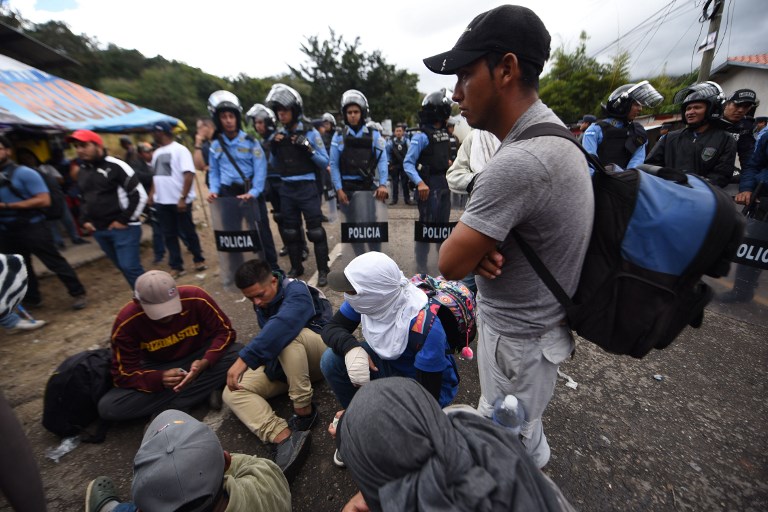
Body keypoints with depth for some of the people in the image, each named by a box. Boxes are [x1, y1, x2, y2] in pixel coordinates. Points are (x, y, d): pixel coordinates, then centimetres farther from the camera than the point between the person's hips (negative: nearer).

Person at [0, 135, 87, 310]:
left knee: (55, 262, -2)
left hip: (32, 228, -6)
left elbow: (44, 200, -17)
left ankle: (78, 293, 8)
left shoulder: (24, 173, -10)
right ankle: (31, 298, 29)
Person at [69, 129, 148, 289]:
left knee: (130, 267, -11)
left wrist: (125, 220, -15)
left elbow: (140, 194, -16)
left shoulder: (115, 166, -10)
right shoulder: (82, 172, 15)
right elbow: (84, 199, 27)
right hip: (99, 230, 8)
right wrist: (85, 220, 11)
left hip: (123, 228, -8)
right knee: (124, 267, 14)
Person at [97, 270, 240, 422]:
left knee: (238, 354, -30)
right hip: (157, 369, 2)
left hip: (199, 357, -1)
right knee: (108, 407, -23)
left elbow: (225, 332, -17)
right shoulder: (126, 322, -20)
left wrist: (205, 362, -34)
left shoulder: (195, 298, -25)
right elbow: (124, 374, -14)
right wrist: (160, 379, -34)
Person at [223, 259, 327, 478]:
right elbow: (267, 337, 15)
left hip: (319, 353, -7)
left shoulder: (296, 290, -21)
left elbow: (279, 326, -40)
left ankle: (304, 409, -26)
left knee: (286, 336, -38)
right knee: (232, 391, -12)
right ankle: (284, 437, -32)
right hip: (283, 364, 7)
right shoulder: (260, 303, 4)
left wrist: (243, 359, -43)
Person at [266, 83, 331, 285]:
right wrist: (273, 149, -2)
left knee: (315, 230, -1)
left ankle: (322, 270, 10)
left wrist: (308, 148, -19)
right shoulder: (277, 136, 9)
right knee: (290, 231, 12)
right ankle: (296, 267, 28)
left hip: (307, 188, -5)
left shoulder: (310, 133, -4)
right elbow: (275, 166, 15)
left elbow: (325, 162, -5)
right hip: (286, 189, 5)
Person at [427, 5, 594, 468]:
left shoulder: (519, 162, -33)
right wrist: (479, 246, -14)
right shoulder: (550, 135, 2)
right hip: (525, 322, 9)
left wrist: (468, 246, -5)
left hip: (518, 337, -9)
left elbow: (450, 265, -25)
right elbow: (489, 228, 7)